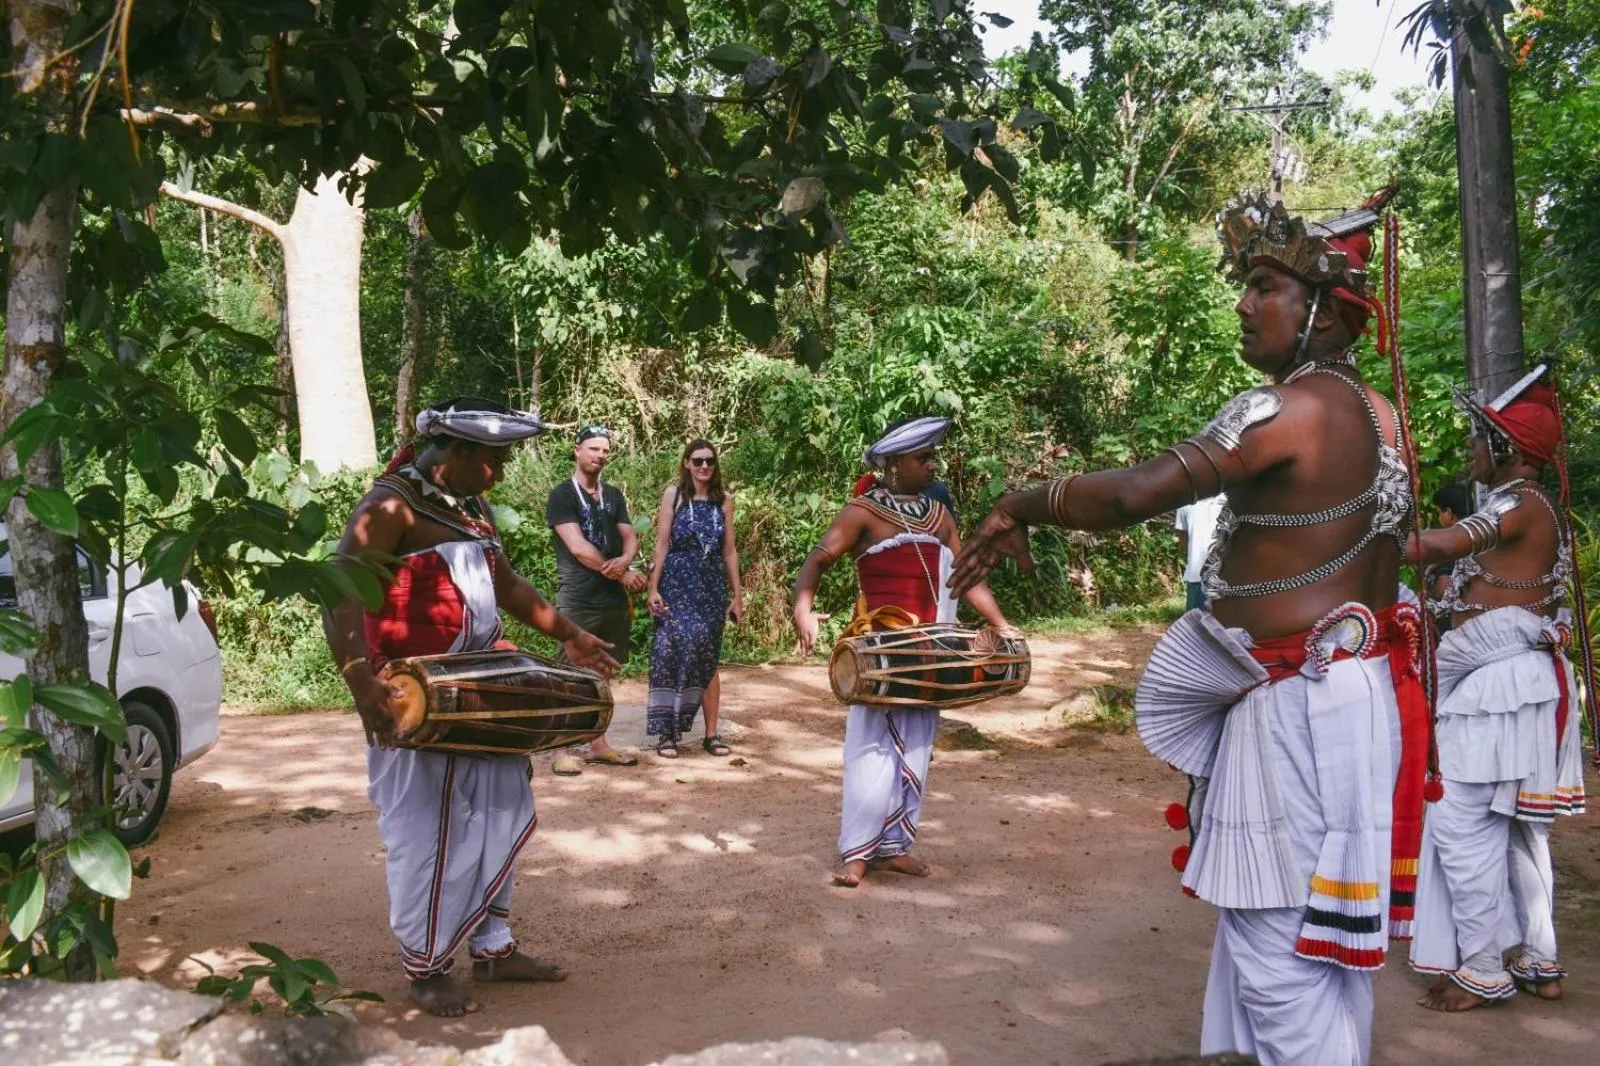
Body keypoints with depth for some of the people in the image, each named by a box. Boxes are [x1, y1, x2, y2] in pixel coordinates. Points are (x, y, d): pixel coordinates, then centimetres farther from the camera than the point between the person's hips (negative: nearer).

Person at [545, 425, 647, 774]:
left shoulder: (614, 496, 14)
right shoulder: (562, 495, -6)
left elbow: (630, 537, 9)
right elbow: (578, 547, -14)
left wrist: (625, 561, -15)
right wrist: (621, 573, -9)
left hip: (614, 600, 6)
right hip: (578, 602, -6)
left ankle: (598, 745, 19)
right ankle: (563, 750, 1)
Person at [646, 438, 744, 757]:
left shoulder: (724, 499, 9)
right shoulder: (674, 494, 1)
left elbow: (729, 550, 12)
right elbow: (661, 544, -2)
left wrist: (737, 594, 10)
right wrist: (654, 588, -8)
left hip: (712, 586, 3)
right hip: (677, 583, -3)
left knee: (708, 659, 6)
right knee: (673, 651, -11)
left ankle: (711, 733, 12)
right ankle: (667, 733, -4)